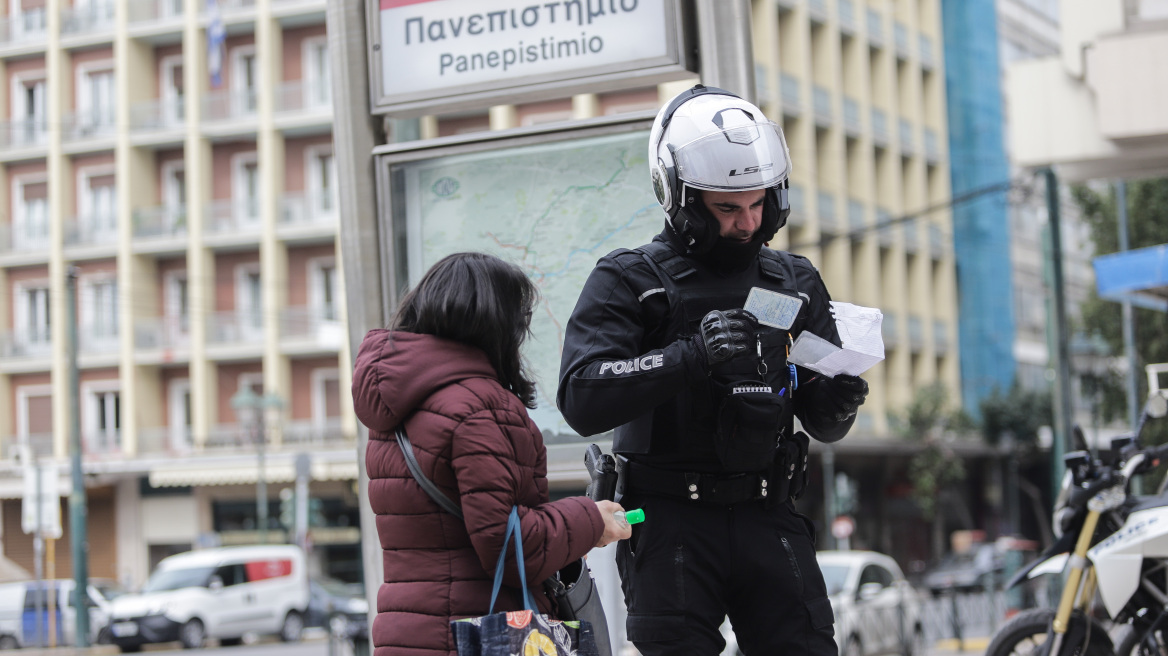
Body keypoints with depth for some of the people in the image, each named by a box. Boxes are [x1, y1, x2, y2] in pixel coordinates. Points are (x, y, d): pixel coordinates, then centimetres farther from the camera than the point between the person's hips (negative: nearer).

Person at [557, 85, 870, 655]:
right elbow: (581, 400, -15)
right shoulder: (629, 282, 0)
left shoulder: (795, 284, 13)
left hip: (767, 519, 4)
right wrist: (690, 356, -25)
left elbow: (822, 424, 16)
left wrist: (837, 402, -8)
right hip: (671, 522, -3)